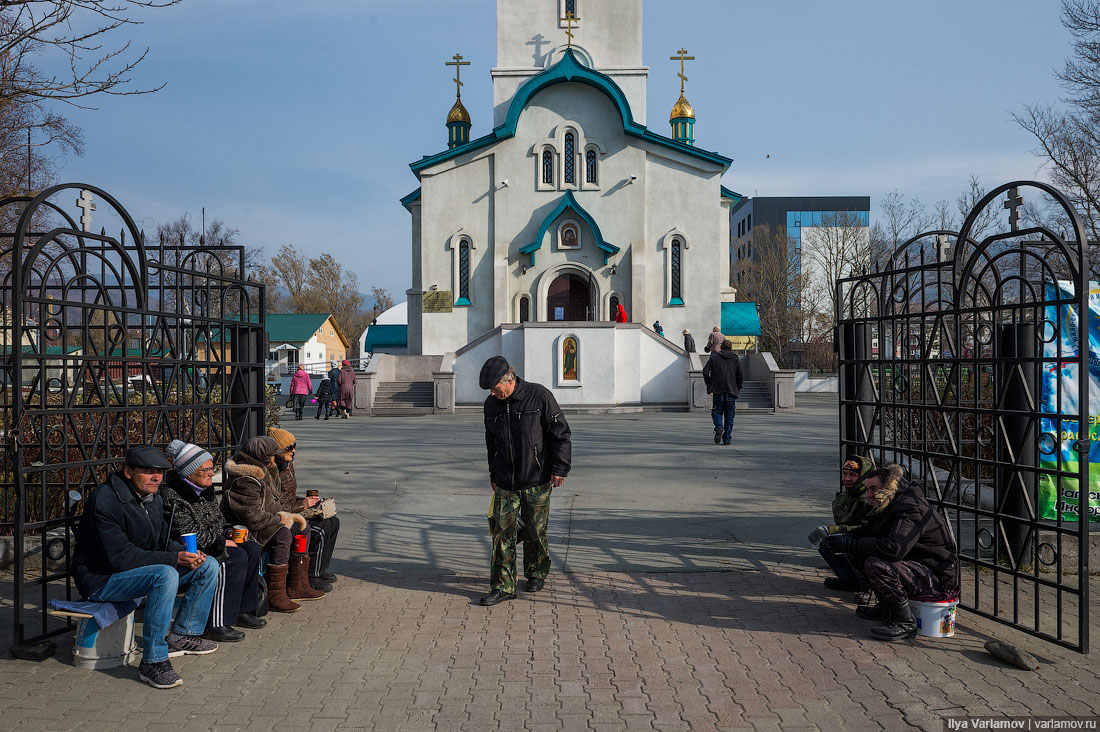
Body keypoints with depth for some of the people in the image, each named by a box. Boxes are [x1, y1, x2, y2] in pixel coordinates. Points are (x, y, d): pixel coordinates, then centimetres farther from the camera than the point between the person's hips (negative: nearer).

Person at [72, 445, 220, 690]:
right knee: (166, 575, -35)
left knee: (208, 566, 0)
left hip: (142, 568, 9)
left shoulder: (153, 497, 5)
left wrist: (186, 553, -11)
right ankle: (152, 663, -29)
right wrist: (174, 558, -30)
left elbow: (163, 540, 13)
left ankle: (182, 636, 12)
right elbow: (119, 557, -28)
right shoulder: (105, 502, -23)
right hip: (101, 578, -9)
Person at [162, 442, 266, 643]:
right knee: (235, 558, -27)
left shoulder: (206, 489, 11)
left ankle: (244, 610, 2)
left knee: (251, 549, -4)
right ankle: (217, 624, -26)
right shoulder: (174, 497, -19)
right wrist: (222, 542, -18)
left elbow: (218, 520, 23)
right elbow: (188, 533, -24)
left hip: (211, 544, 10)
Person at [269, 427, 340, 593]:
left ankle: (320, 569, 10)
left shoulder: (288, 464, 10)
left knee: (333, 521, 3)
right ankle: (311, 578, -14)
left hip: (294, 510, 10)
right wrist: (302, 505, -18)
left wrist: (306, 500, 4)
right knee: (322, 528, -24)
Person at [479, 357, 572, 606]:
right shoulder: (491, 405, 6)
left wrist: (559, 469, -9)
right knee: (502, 532, -2)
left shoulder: (539, 396, -10)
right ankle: (503, 586, 3)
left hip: (537, 480, -4)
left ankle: (537, 574, 30)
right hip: (505, 483, 4)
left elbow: (561, 432, -6)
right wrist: (493, 475, 21)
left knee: (535, 531, 7)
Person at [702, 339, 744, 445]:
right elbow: (741, 375, -1)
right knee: (729, 415, 7)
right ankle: (727, 438, 6)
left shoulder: (714, 357, 5)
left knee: (717, 411, 10)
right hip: (731, 391, 0)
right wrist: (738, 388, 10)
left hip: (718, 390, 0)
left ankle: (719, 427, -19)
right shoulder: (735, 359, 6)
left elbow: (705, 371, -4)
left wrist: (709, 385, 5)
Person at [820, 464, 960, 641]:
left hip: (939, 578, -10)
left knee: (876, 565, -30)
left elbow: (894, 548, -37)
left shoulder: (911, 508, -23)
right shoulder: (888, 505, 8)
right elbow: (868, 530, 22)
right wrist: (845, 536, 0)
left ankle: (906, 623, -15)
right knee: (858, 553, 9)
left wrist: (850, 545, -30)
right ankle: (886, 607, 18)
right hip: (917, 567, 10)